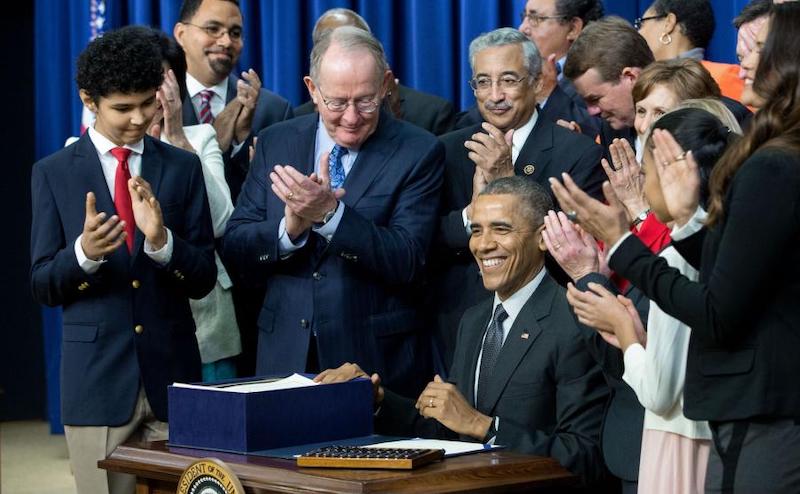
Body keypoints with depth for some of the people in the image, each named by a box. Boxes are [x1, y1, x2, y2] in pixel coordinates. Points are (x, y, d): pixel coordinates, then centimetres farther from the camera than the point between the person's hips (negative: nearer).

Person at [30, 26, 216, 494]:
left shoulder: (182, 167, 5)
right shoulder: (54, 173, 3)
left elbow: (203, 280, 1)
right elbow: (42, 285, 0)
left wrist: (161, 239, -18)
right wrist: (83, 253, -20)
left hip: (172, 371, 1)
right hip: (97, 379, -1)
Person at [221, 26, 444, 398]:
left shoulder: (418, 152, -7)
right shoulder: (276, 143, 4)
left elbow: (408, 262, -15)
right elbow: (234, 249, 1)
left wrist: (331, 213, -26)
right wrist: (289, 228, -19)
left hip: (376, 359, -3)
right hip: (285, 354, 3)